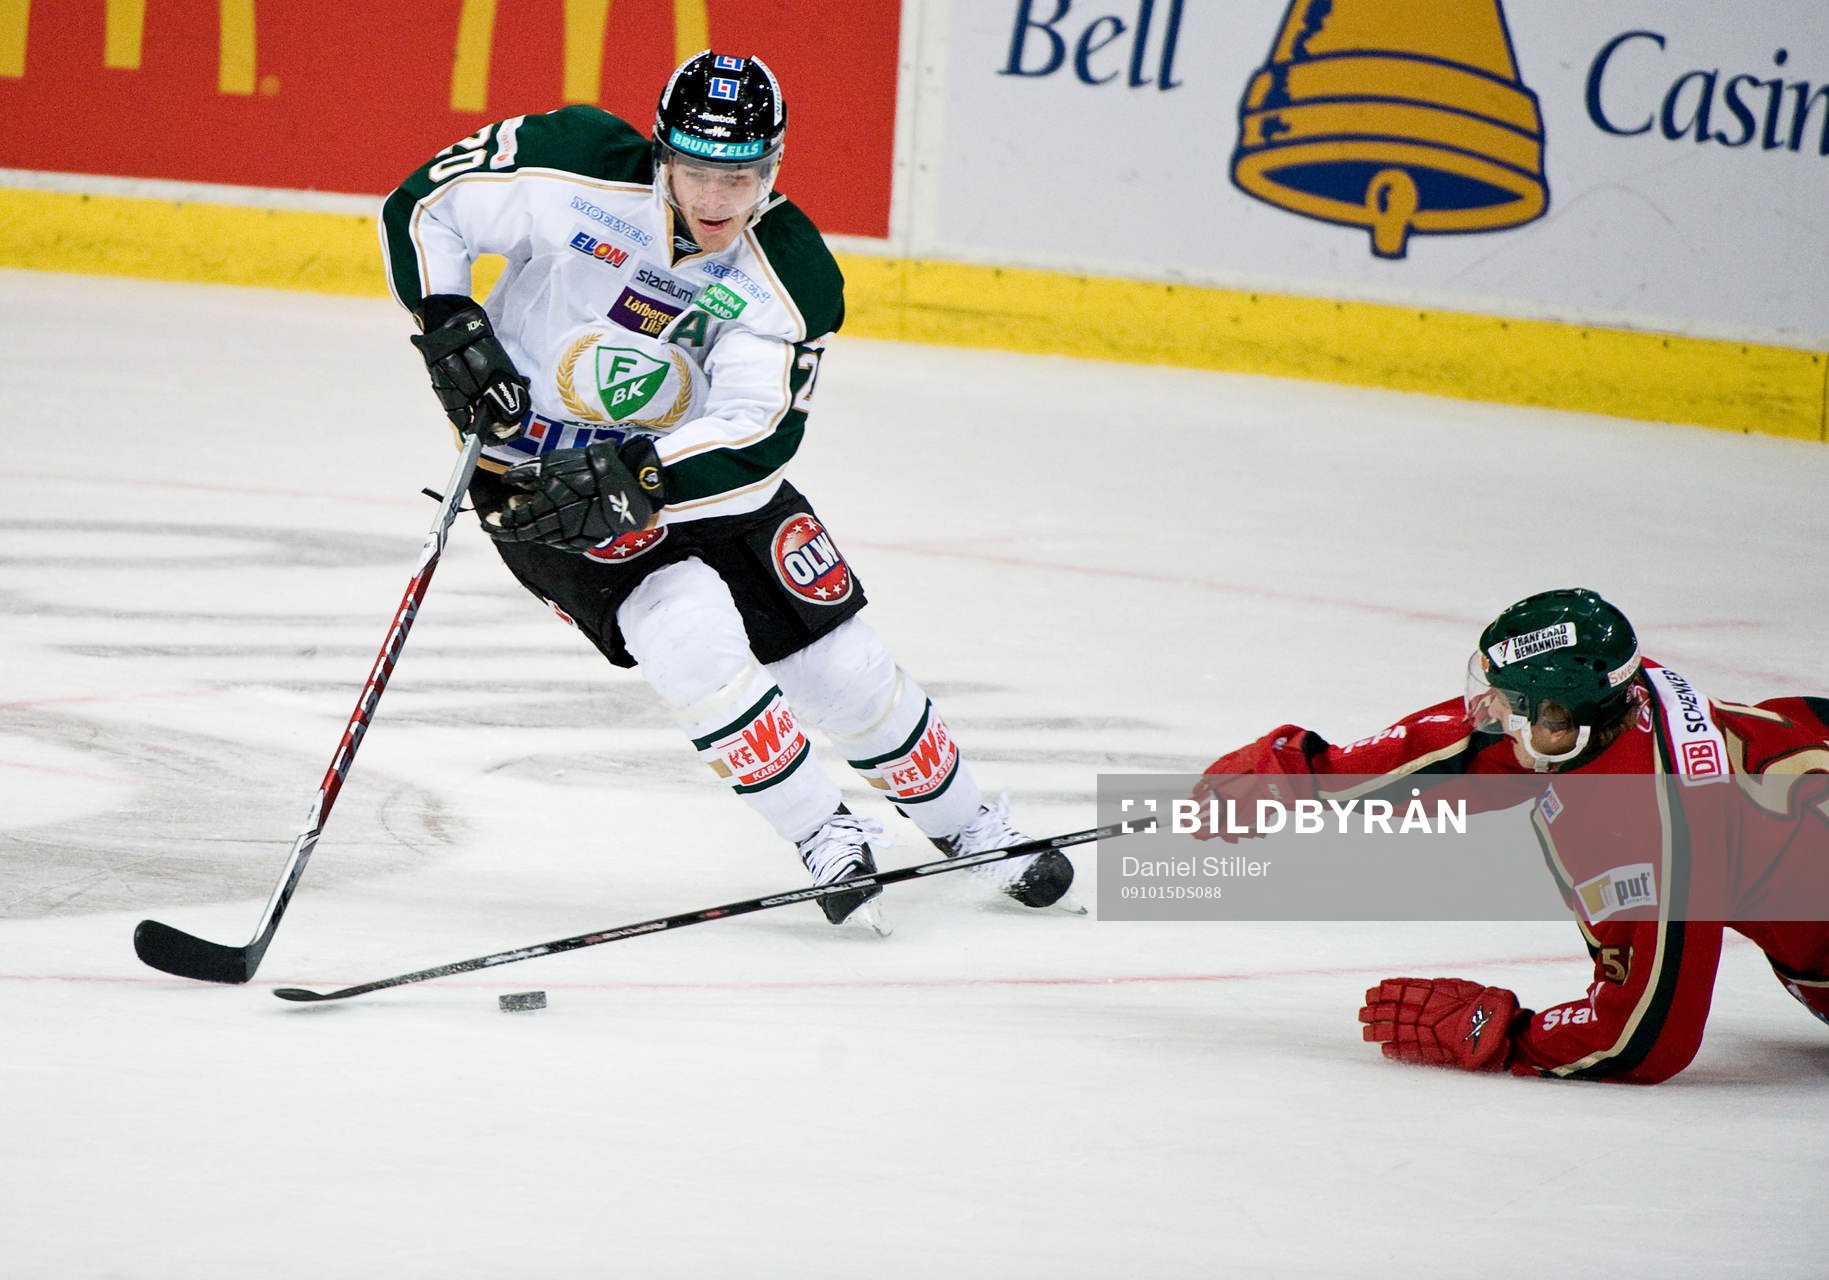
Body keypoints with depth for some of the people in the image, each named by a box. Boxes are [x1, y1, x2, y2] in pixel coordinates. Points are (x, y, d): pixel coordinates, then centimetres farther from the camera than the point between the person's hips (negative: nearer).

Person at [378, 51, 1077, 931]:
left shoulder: (792, 279, -16)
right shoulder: (576, 172, -22)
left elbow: (756, 438, -24)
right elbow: (424, 205, -11)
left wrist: (630, 478, -38)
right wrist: (450, 326, -23)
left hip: (693, 468, 3)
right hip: (534, 465, -3)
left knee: (838, 661, 4)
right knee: (686, 626, -26)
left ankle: (973, 831, 27)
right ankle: (824, 841, -11)